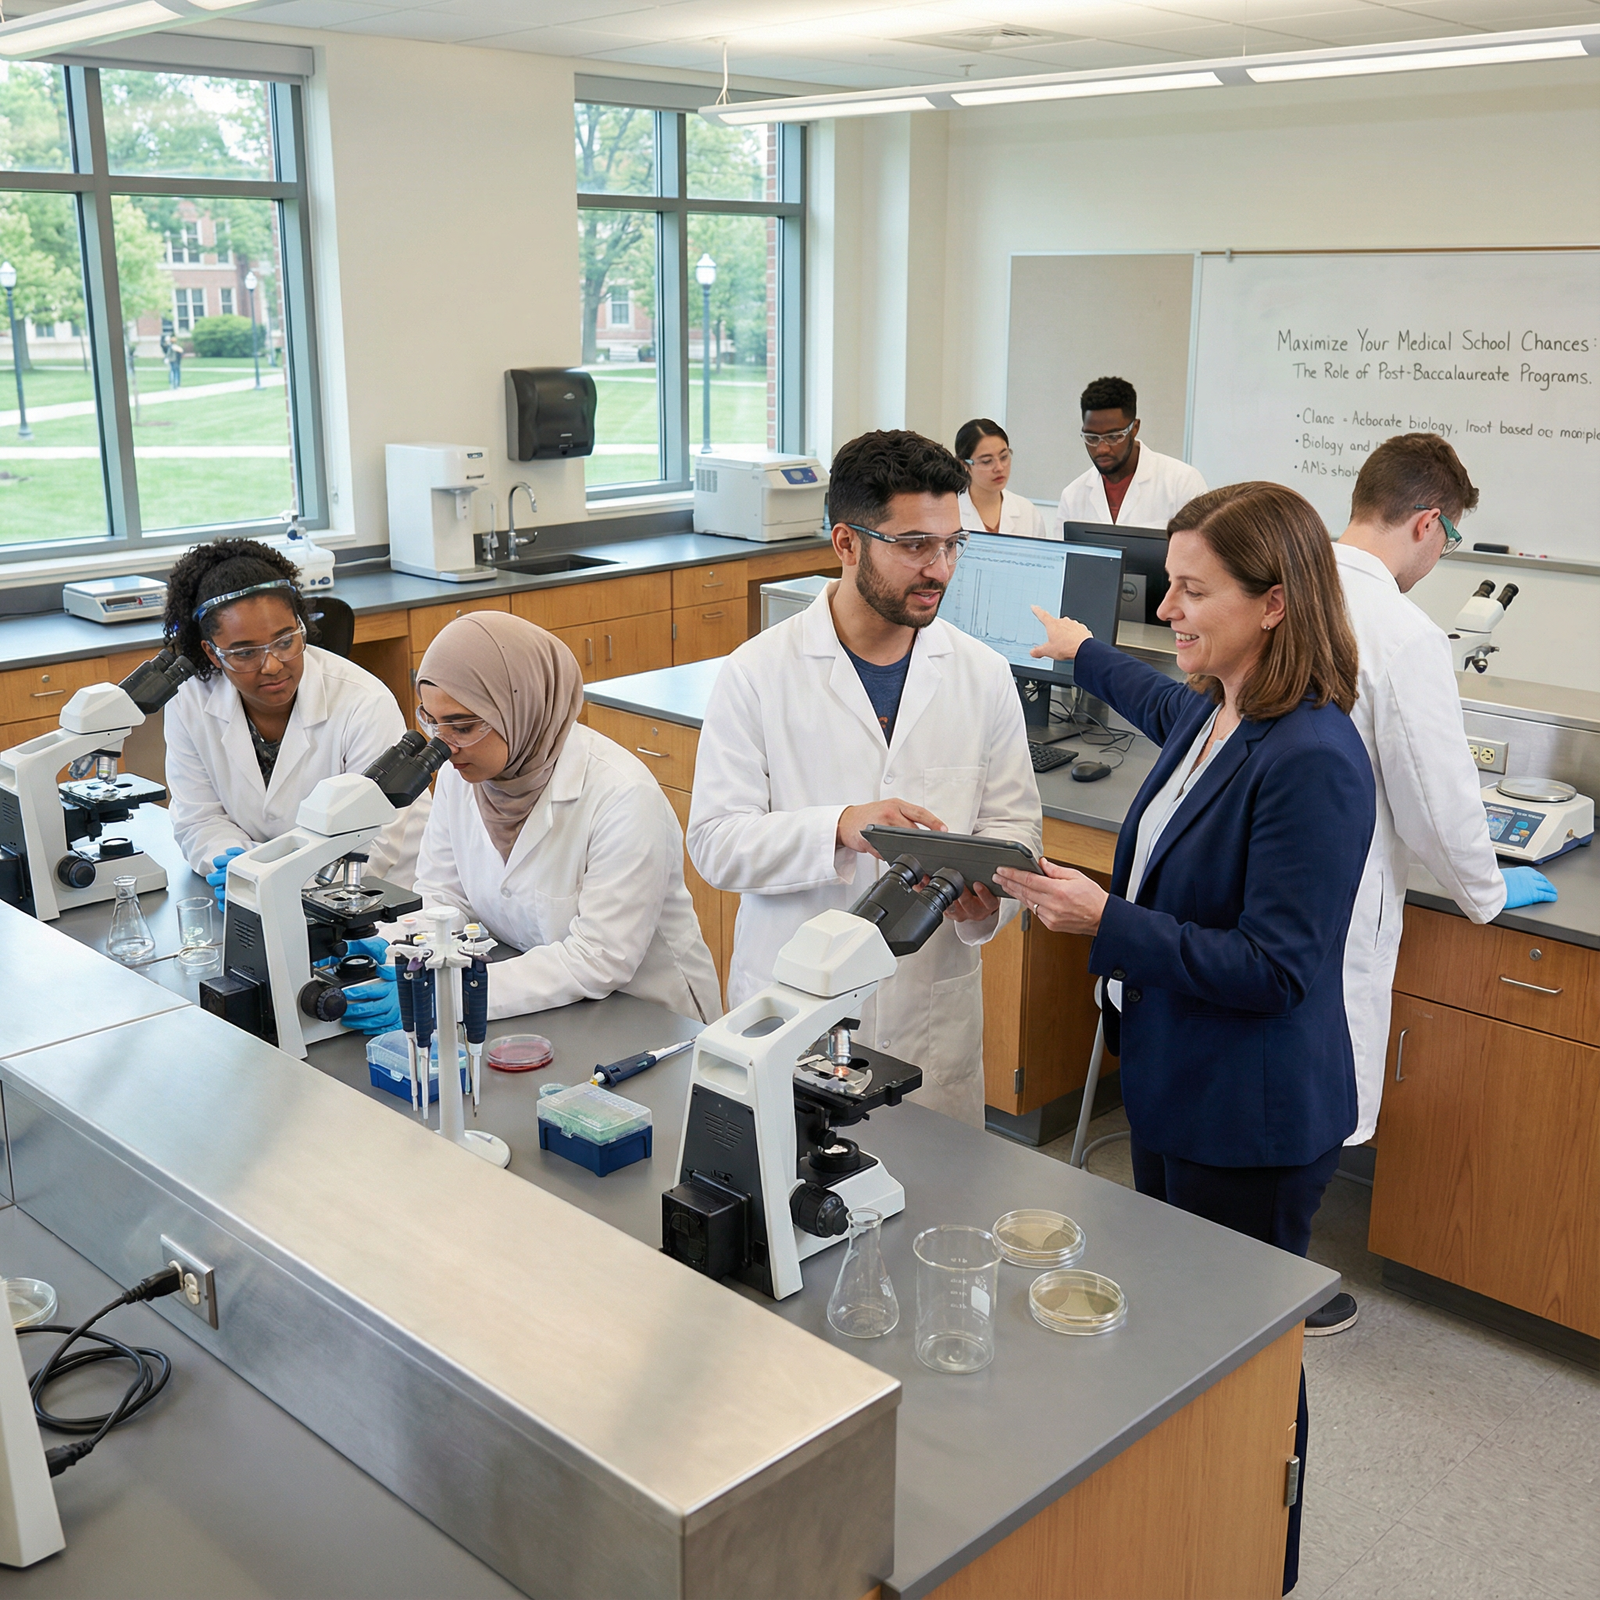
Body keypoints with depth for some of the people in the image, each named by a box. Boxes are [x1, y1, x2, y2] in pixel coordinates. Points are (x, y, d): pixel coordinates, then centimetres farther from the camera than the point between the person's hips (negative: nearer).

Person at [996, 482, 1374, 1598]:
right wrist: (1083, 654, 42)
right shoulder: (1211, 713, 1)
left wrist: (1107, 922, -29)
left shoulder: (1311, 761, -27)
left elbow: (1273, 969, -27)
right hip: (1176, 1086, 10)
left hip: (1252, 1124, -9)